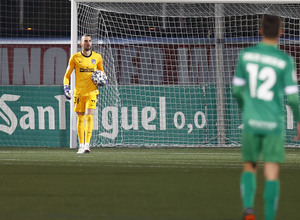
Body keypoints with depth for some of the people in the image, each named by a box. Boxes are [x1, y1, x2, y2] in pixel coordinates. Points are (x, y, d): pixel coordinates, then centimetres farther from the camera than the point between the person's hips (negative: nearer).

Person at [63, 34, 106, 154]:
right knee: (80, 119, 5)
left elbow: (101, 71, 22)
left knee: (89, 117, -14)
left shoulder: (97, 57, 5)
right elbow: (67, 75, 7)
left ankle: (87, 144, -16)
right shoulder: (75, 57, 1)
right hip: (79, 92, 0)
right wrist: (66, 88, -6)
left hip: (91, 92, 0)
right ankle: (81, 145, 16)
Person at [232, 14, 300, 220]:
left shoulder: (246, 55, -1)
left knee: (249, 167, 17)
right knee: (272, 174, 2)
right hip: (274, 125, -2)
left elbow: (237, 89, 6)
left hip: (251, 122, 3)